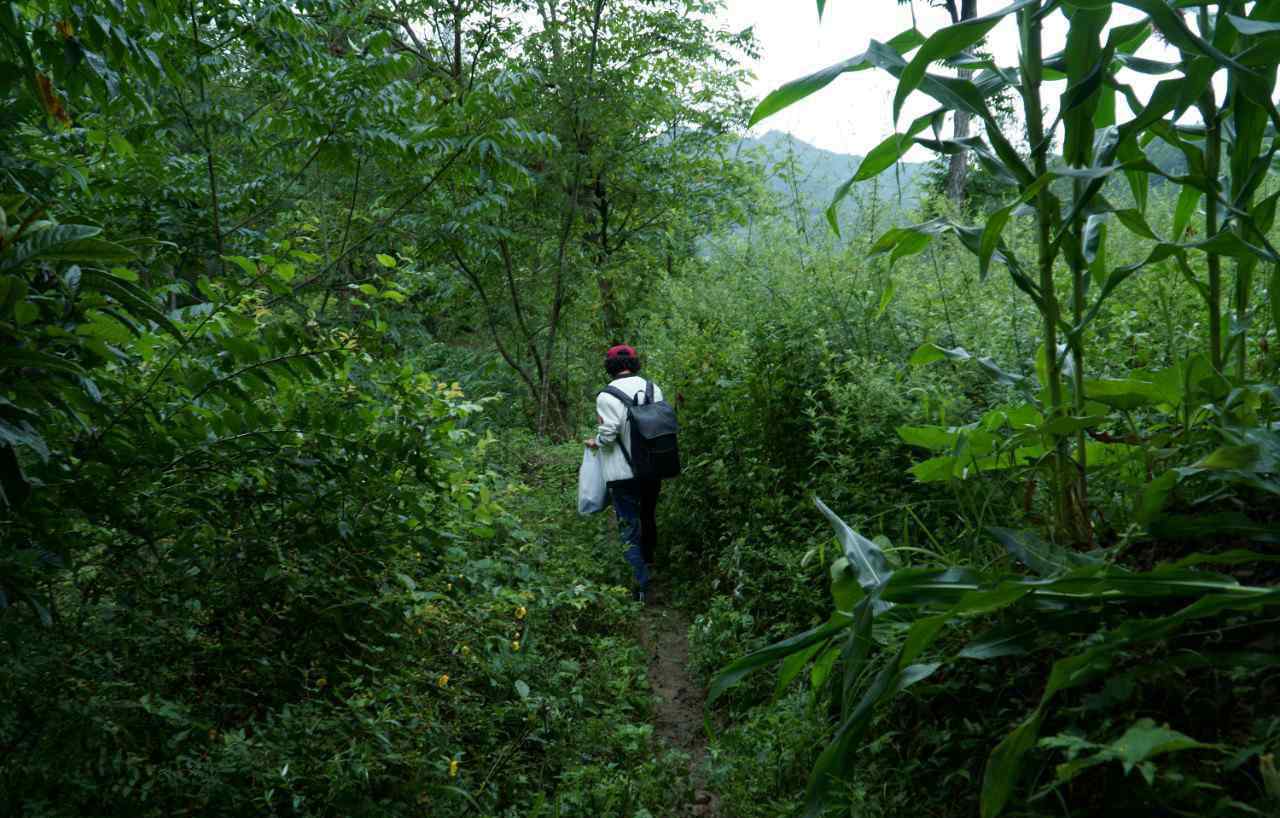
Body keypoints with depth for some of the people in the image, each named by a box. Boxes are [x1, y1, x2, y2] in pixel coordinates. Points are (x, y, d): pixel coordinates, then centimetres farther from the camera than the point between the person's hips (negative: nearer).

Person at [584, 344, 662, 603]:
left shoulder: (607, 396, -16)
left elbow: (608, 435, -18)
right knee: (648, 518, 26)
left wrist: (595, 442, 3)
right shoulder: (653, 388, 0)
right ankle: (649, 565, 46)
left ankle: (642, 586, 0)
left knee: (629, 529, 3)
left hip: (624, 474, -6)